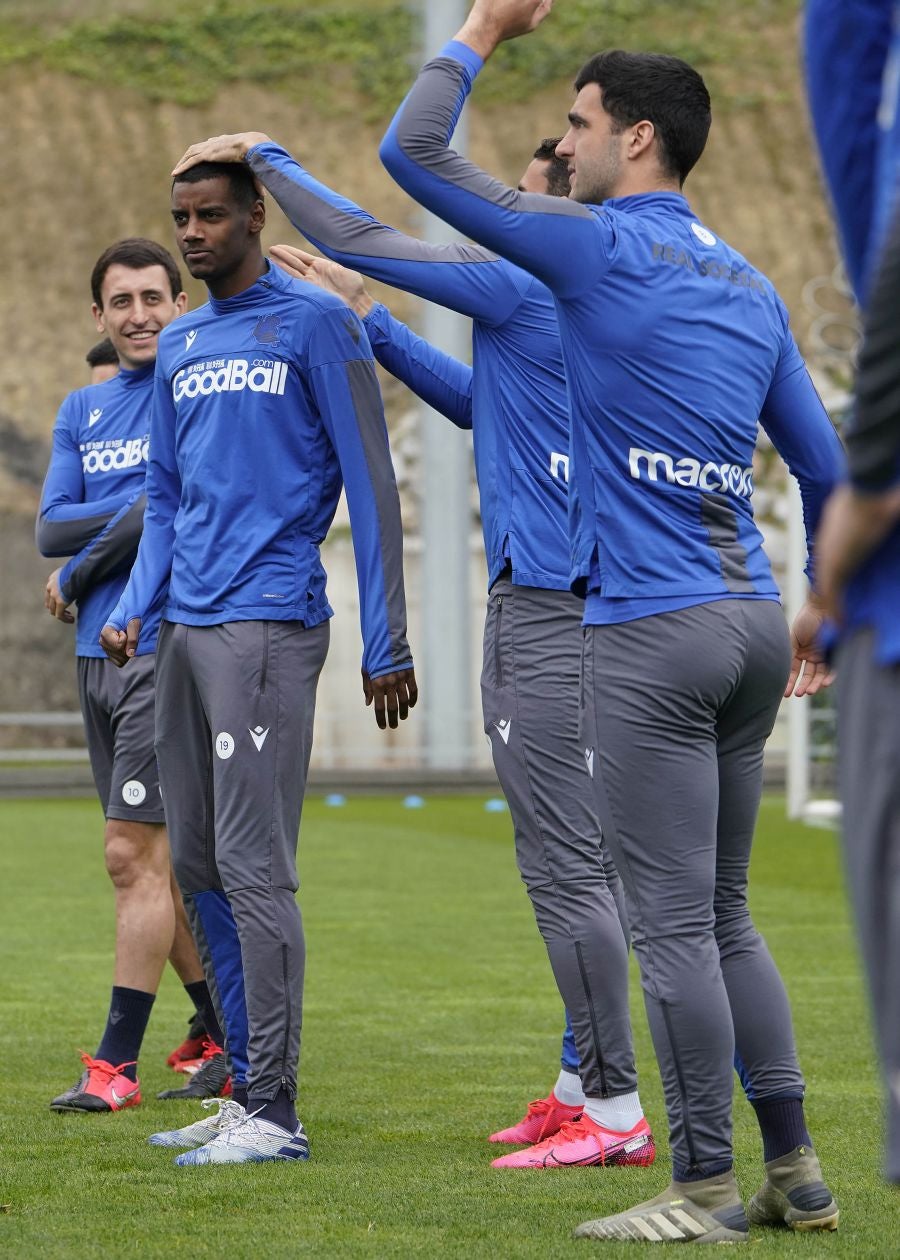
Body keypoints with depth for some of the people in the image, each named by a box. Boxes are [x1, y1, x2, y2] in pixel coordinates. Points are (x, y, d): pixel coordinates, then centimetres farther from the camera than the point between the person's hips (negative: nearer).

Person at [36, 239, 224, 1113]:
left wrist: (76, 579, -4)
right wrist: (138, 510, -11)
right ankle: (228, 1038, 21)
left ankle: (117, 1064, -8)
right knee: (157, 861, 11)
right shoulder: (82, 411, 16)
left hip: (166, 649, -7)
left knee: (135, 855, -10)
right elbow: (50, 527, 5)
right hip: (100, 653, 7)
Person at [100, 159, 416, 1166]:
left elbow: (370, 488, -6)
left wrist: (386, 647, -9)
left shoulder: (313, 325, -5)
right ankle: (249, 1093, 17)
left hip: (266, 627, -8)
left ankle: (275, 1114, -9)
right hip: (185, 630, 8)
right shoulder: (180, 347, 17)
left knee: (252, 866, -11)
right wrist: (136, 607, 7)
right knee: (197, 867, 9)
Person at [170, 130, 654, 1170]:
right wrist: (355, 316, 31)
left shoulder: (524, 285, -11)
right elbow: (475, 401, 32)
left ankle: (615, 1113, -10)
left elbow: (356, 236, -9)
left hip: (544, 614, -10)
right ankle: (586, 1085, 19)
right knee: (581, 861, 13)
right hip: (580, 605, 10)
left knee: (564, 867, -10)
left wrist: (263, 153, 5)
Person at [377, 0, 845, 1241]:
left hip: (652, 630, -8)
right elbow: (826, 464, 19)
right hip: (750, 624, 8)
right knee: (723, 914, 15)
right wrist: (828, 607, 29)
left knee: (676, 925, -4)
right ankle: (794, 1173, 15)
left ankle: (704, 1189, -1)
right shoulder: (750, 287, 15)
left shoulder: (599, 247, -6)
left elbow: (413, 152, -4)